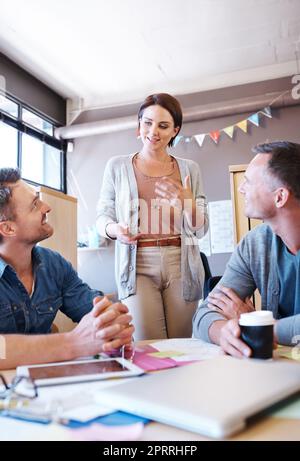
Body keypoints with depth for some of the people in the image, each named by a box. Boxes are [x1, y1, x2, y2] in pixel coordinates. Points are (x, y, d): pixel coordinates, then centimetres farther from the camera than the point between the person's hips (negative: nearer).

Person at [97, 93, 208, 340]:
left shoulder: (190, 169, 10)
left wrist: (187, 203, -11)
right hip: (137, 266, -1)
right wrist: (115, 229, -14)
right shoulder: (117, 166, 7)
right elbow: (103, 216, 8)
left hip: (181, 265, 2)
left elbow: (200, 230, 9)